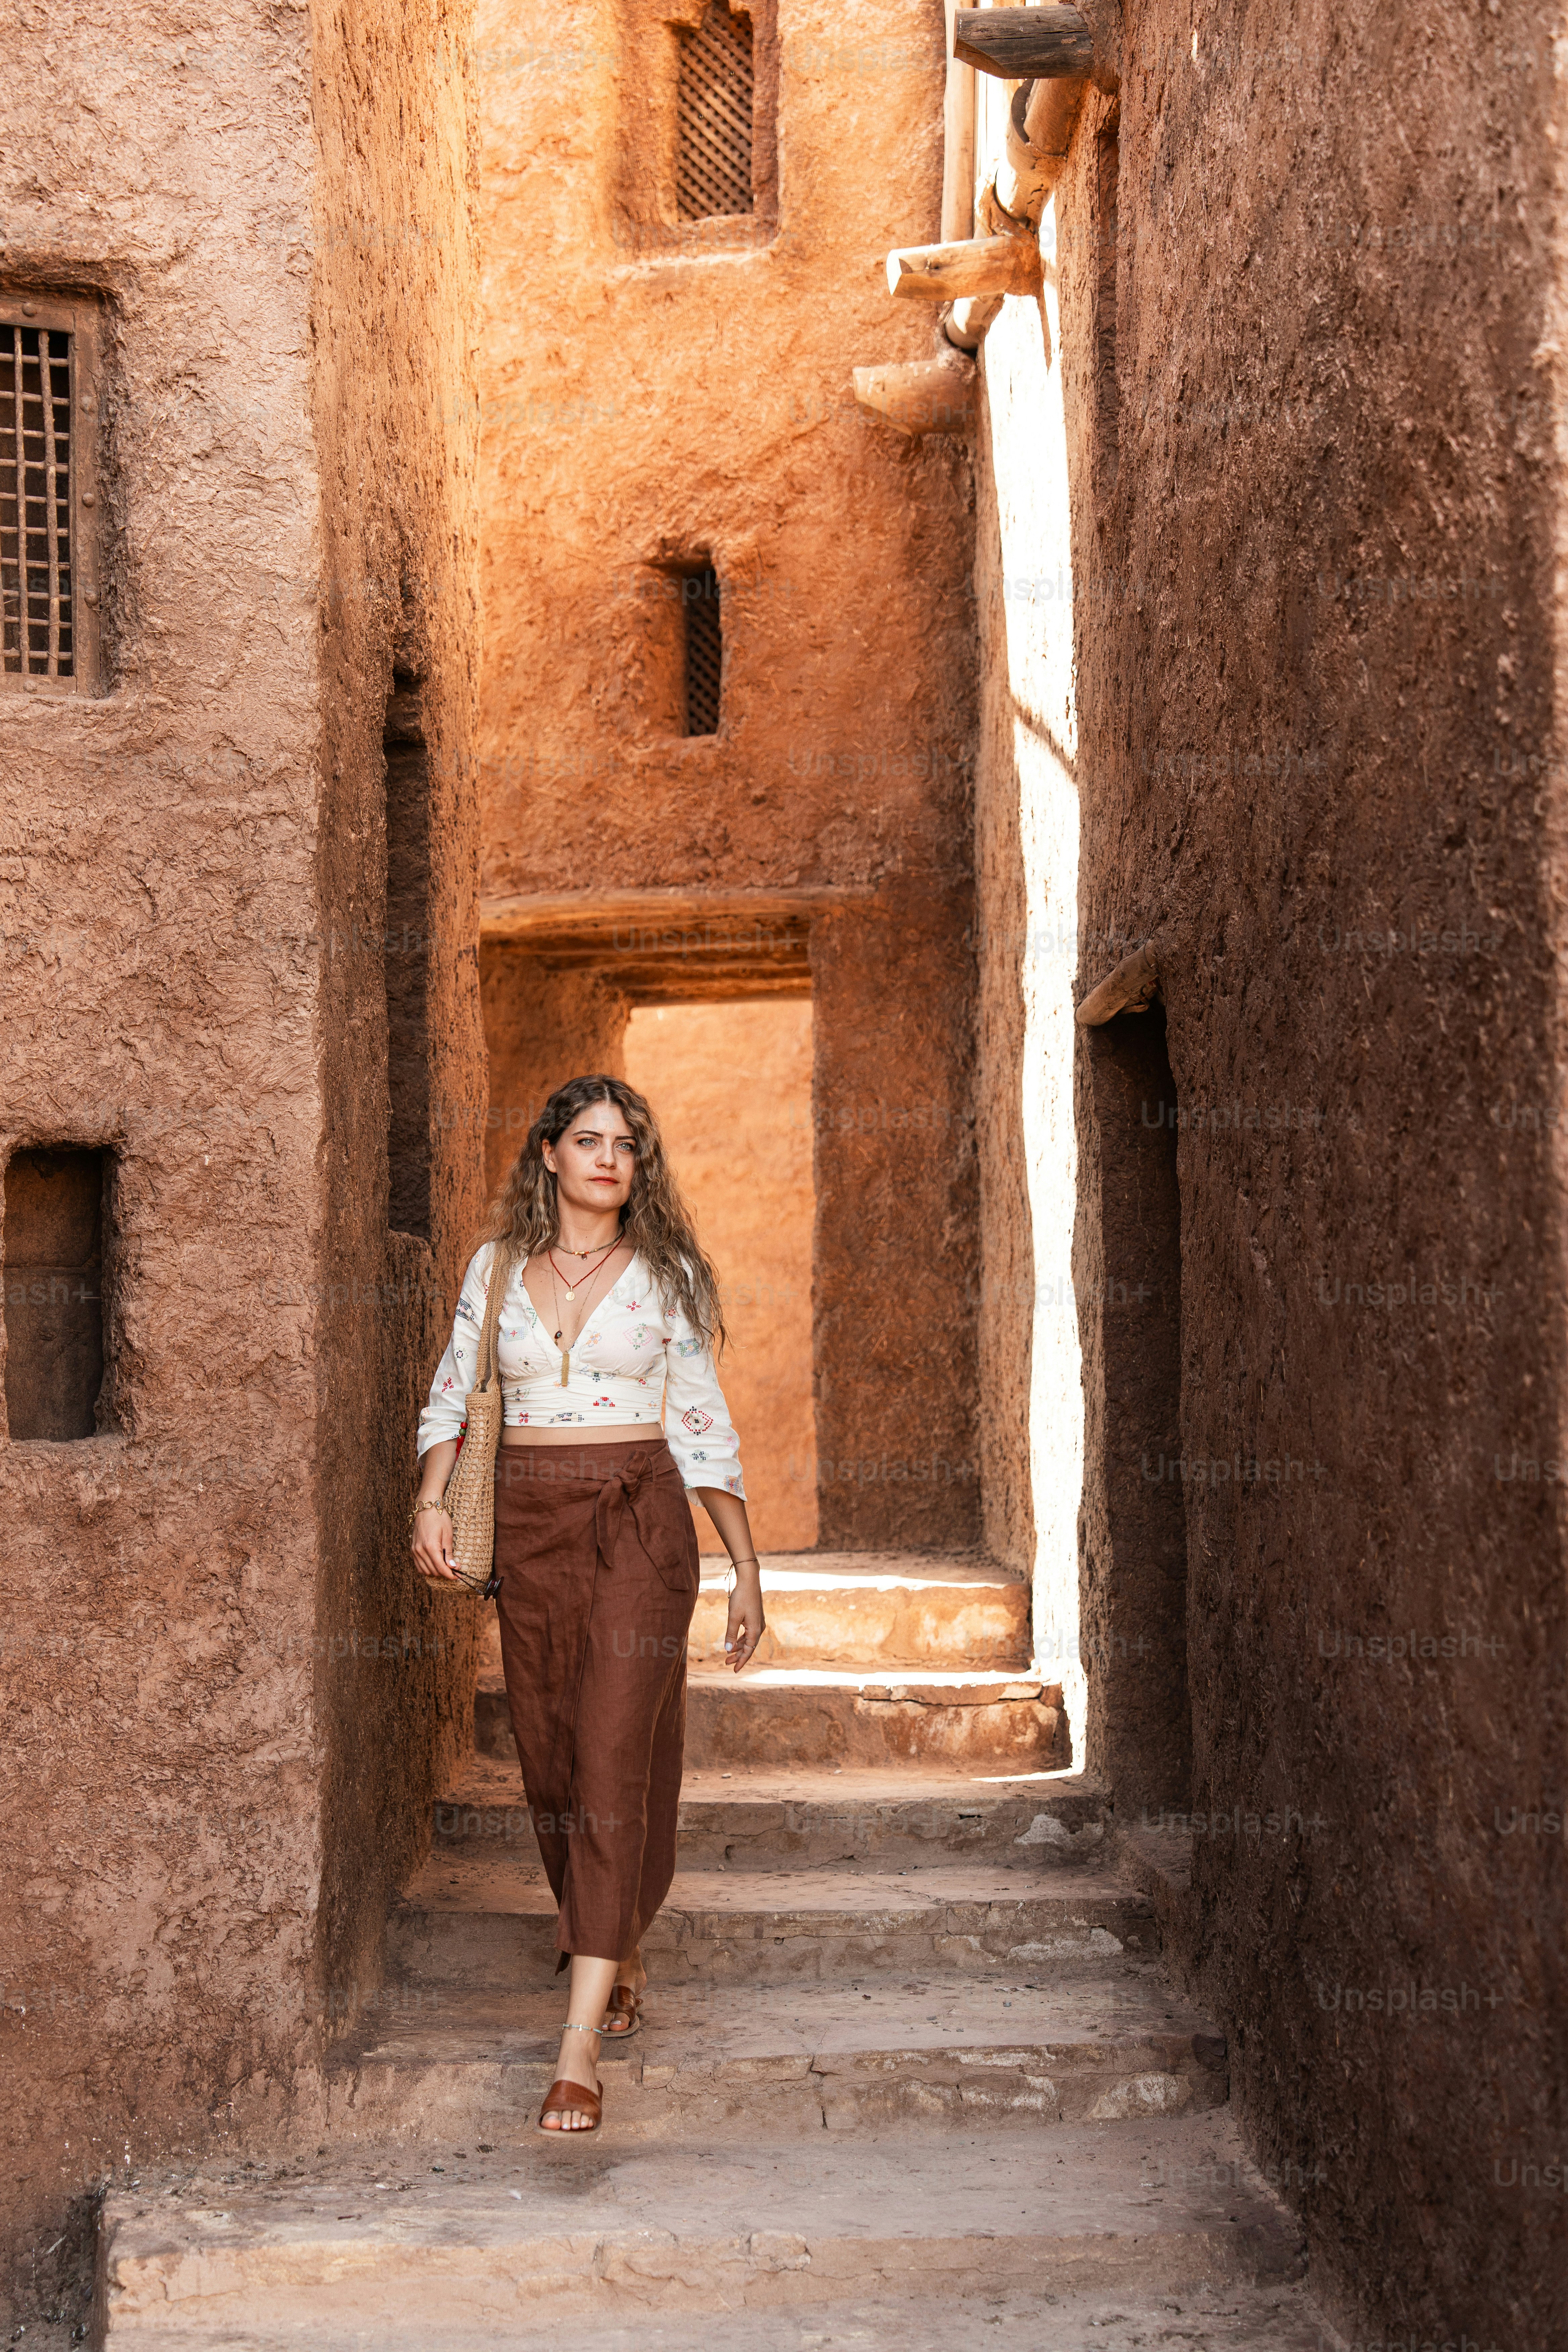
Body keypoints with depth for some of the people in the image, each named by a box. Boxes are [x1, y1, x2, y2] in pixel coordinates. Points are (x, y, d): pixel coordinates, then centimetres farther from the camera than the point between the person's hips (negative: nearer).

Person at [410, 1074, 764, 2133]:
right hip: (529, 1524, 3)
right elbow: (455, 1390, 12)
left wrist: (748, 1569, 6)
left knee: (614, 1762, -12)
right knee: (551, 1758, 9)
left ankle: (582, 2039, -15)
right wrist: (431, 1498, -7)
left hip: (640, 1523, -3)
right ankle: (619, 1953, 35)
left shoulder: (664, 1274, 4)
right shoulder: (499, 1265, 9)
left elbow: (705, 1425, 6)